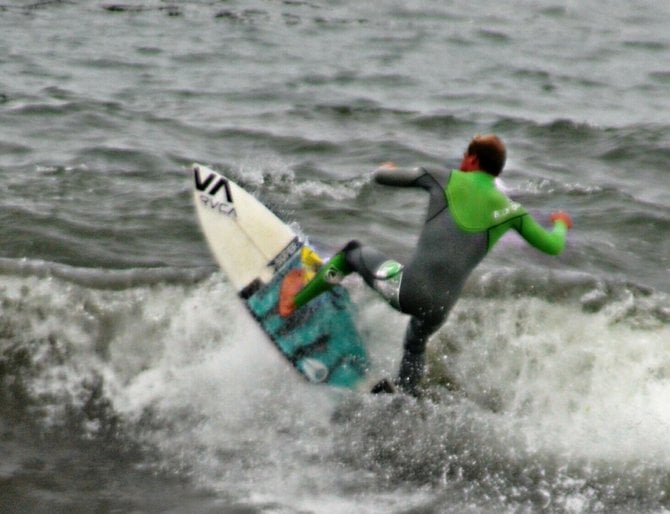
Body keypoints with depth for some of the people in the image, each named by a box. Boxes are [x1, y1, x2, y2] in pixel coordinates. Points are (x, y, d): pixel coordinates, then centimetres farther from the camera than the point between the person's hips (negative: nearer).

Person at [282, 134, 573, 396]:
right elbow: (552, 246, 14)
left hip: (407, 290, -3)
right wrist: (561, 224, 38)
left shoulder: (444, 180, 1)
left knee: (353, 254, 24)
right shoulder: (509, 211, 7)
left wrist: (388, 168, 34)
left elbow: (381, 177, 8)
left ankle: (292, 303, 28)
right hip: (440, 307, 3)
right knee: (415, 345, 37)